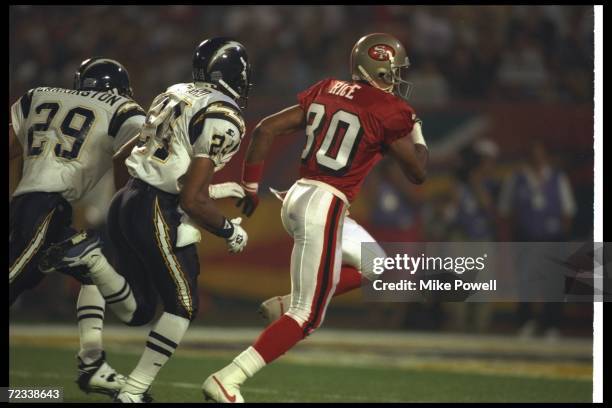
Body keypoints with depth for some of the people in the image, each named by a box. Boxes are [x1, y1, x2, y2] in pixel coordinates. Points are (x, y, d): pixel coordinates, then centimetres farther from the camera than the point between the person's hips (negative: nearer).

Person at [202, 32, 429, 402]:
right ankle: (226, 382, -11)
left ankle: (288, 305, 16)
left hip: (297, 198, 8)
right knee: (306, 318, -4)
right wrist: (418, 134, 20)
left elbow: (266, 129, 10)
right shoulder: (390, 111, -7)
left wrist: (251, 185, 18)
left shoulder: (326, 91, 12)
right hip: (325, 208, -8)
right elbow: (417, 173, 2)